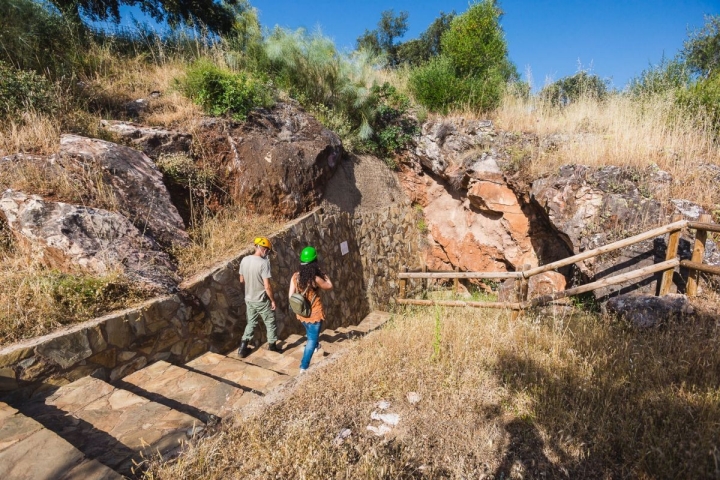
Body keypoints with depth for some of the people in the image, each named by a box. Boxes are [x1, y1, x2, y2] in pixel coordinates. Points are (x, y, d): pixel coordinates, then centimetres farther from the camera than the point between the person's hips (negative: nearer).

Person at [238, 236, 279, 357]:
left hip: (249, 299, 6)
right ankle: (272, 345, 29)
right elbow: (267, 286, -23)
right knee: (270, 323, 15)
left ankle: (242, 348, 20)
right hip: (262, 300, -6)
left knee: (251, 323, 21)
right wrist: (273, 300, -10)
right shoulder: (264, 262, -23)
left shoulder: (244, 260, -4)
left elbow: (242, 280, 8)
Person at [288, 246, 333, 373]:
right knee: (312, 339, 7)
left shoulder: (295, 276, -10)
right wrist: (322, 273, -2)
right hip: (315, 313, -6)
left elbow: (290, 296, -5)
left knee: (310, 333, 32)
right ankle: (303, 367, 7)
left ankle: (315, 348, 59)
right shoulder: (315, 279, -26)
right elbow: (329, 286, -8)